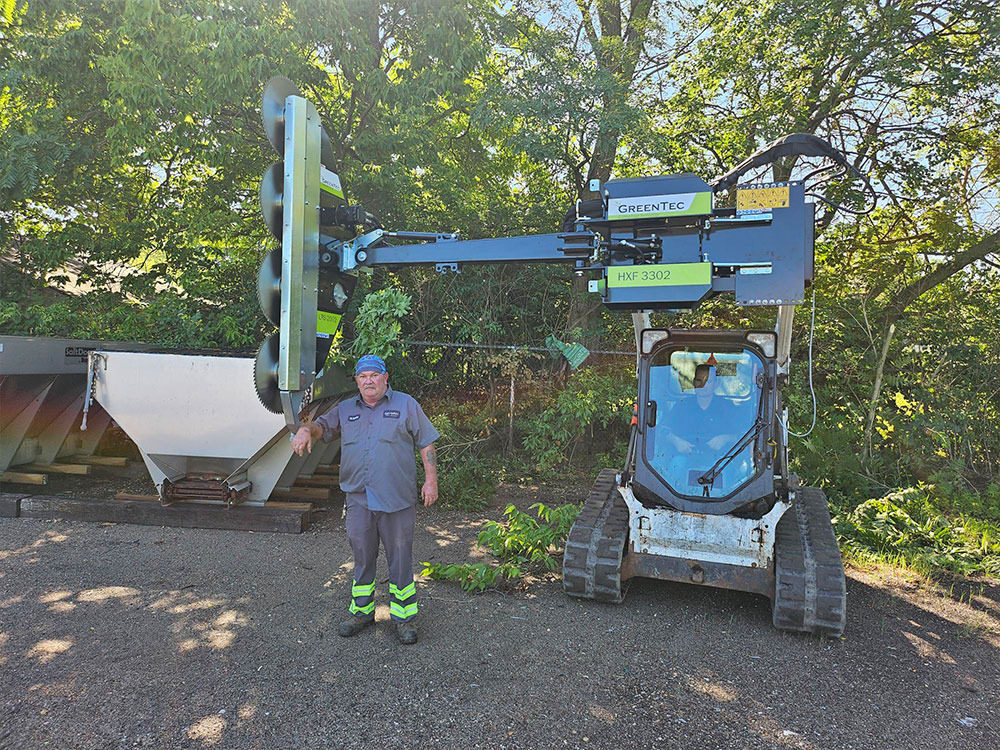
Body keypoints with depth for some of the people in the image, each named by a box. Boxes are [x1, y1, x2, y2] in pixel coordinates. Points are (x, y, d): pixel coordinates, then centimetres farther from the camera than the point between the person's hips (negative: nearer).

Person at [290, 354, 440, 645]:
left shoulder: (406, 405, 4)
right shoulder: (346, 409, 13)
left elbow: (426, 444, 3)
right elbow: (322, 426, 18)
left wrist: (431, 480, -4)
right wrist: (305, 430, -8)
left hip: (396, 500, -3)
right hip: (358, 499, 3)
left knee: (400, 558, 4)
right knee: (362, 556, 14)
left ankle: (404, 617, 17)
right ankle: (362, 612, 30)